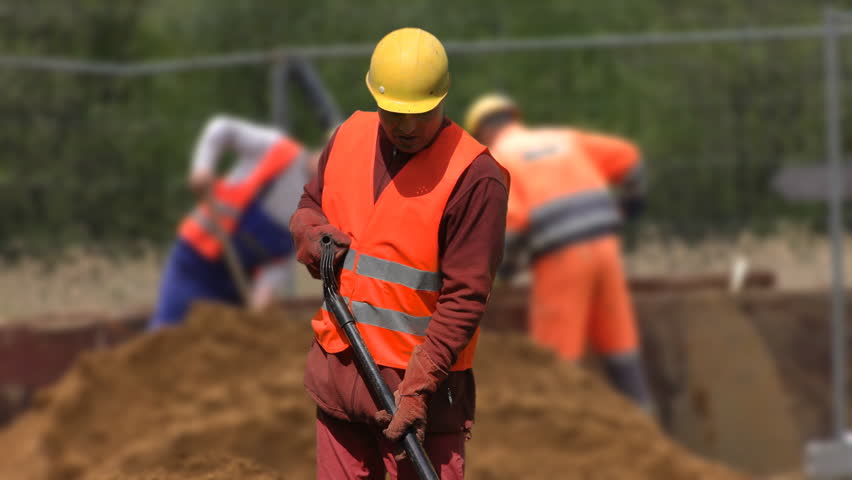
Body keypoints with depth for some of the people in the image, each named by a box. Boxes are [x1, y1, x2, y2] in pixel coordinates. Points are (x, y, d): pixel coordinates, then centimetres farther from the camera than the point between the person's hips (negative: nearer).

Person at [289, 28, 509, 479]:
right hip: (337, 374, 6)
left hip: (422, 379, -6)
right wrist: (313, 233, -2)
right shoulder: (347, 138, 6)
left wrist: (418, 388, -21)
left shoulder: (475, 177, -14)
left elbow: (464, 300, -15)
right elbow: (309, 206, 23)